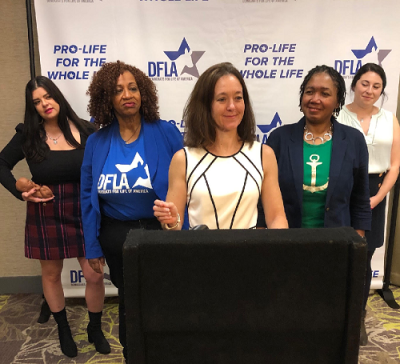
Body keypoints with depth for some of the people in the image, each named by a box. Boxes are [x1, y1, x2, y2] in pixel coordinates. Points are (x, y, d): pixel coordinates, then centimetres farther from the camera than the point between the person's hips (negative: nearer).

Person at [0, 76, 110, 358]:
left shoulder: (84, 130, -5)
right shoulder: (28, 136, -2)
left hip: (84, 212, -1)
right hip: (46, 215, 1)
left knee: (95, 275, 1)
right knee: (51, 274, 14)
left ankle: (95, 329, 28)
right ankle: (64, 330, 38)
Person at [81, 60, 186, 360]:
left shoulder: (167, 134, -12)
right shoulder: (96, 143, -4)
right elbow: (88, 197, 1)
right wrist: (93, 247, 2)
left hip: (160, 232, -2)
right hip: (116, 236, 2)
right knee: (129, 299, 22)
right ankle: (132, 353, 47)